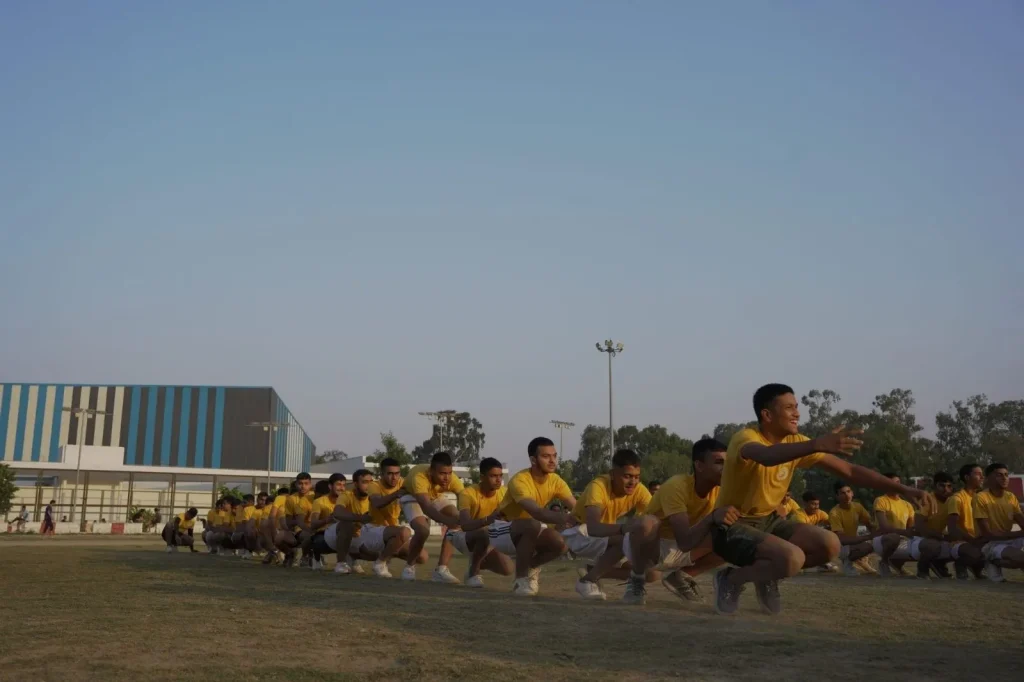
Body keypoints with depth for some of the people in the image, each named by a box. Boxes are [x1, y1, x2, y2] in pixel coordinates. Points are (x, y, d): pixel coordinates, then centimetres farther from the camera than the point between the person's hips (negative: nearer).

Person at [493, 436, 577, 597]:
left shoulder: (555, 481, -10)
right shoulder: (519, 481, -30)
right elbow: (536, 512, -45)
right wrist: (566, 518, -60)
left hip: (527, 533, 6)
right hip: (501, 530, -6)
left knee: (560, 543, -20)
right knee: (533, 525, -36)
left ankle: (531, 567, 10)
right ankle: (520, 578, -20)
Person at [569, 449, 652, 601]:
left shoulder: (639, 490, -15)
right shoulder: (598, 486, -32)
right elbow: (593, 527, -45)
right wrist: (623, 528, -61)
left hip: (606, 536, 6)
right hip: (578, 534, -6)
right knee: (626, 540, -33)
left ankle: (598, 570, 5)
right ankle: (588, 581, -15)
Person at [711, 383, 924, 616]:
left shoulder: (795, 441, -1)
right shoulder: (745, 438, -22)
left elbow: (849, 471, 1)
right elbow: (766, 456, -49)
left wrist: (904, 490, -6)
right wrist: (818, 444, -61)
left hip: (768, 520, 8)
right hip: (733, 525, -8)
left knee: (830, 545, -11)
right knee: (793, 559, -31)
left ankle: (766, 577, 11)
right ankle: (731, 578, -4)